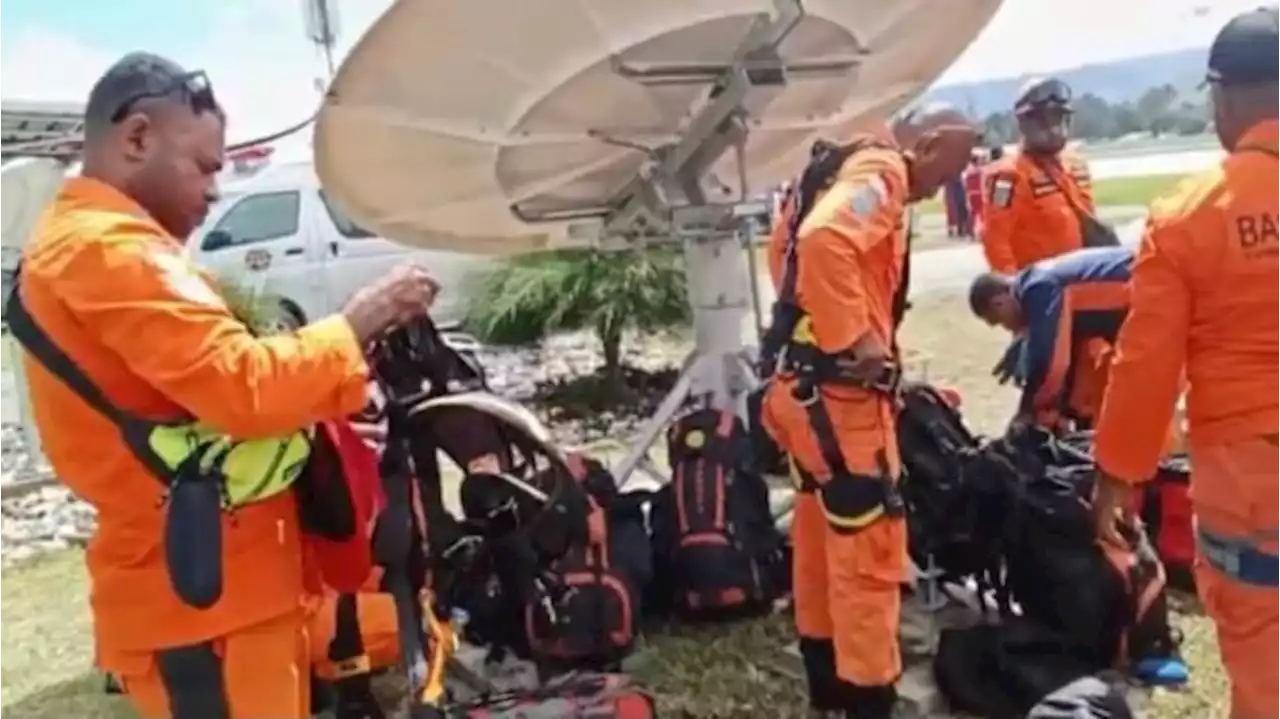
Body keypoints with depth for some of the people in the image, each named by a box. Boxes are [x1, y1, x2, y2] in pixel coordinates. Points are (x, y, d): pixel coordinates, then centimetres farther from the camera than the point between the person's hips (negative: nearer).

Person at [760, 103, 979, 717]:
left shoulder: (843, 169, 17)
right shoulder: (879, 173, -12)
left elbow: (786, 240, 28)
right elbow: (824, 240, -32)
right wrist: (858, 336, -26)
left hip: (806, 385, 10)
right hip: (839, 392, -10)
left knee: (822, 540, 21)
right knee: (870, 554, -3)